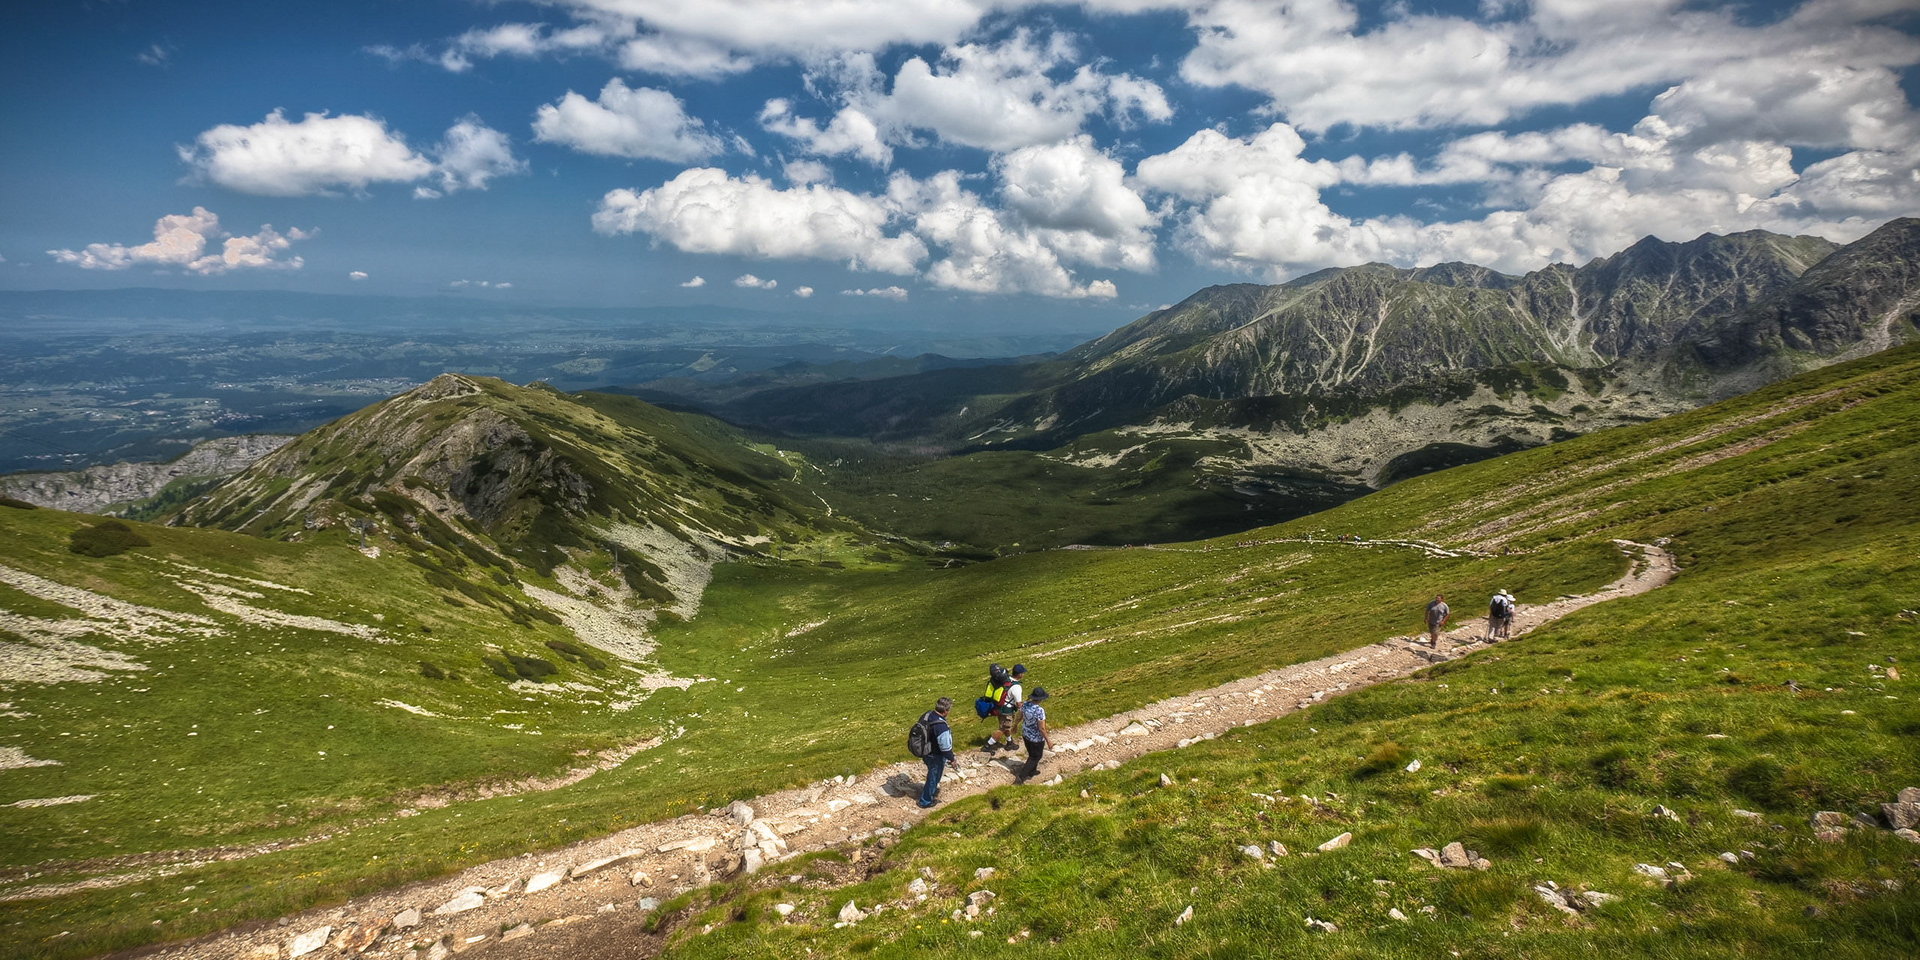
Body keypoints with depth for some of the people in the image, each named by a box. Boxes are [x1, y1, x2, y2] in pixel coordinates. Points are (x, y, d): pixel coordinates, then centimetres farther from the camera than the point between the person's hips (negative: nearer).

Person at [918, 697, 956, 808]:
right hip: (936, 757, -7)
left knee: (932, 773, 32)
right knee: (933, 777, 17)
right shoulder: (941, 727, -37)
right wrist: (952, 759, -9)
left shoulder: (926, 715, -13)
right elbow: (946, 747, -27)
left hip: (925, 752, 7)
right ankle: (925, 801, 35)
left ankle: (932, 790, 56)